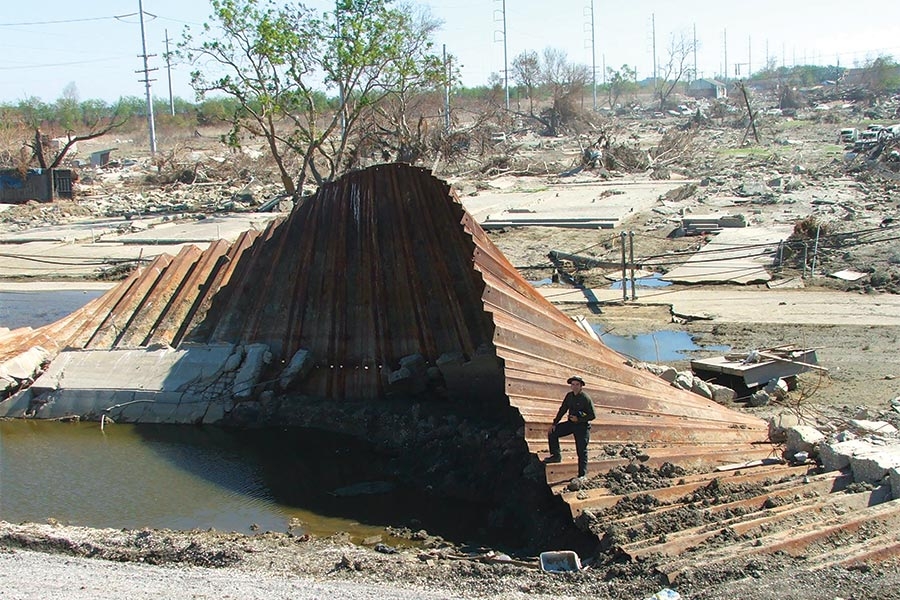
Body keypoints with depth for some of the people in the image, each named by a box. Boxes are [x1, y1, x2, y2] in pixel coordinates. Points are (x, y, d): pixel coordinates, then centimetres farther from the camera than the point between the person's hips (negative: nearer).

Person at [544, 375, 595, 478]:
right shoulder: (569, 396, 5)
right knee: (552, 432, 1)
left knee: (582, 451, -6)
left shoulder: (586, 398, -14)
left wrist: (578, 419, -21)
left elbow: (592, 416, -14)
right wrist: (554, 424, 8)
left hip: (582, 426, -7)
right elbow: (562, 410, 12)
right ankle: (556, 456, 12)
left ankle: (582, 475, 0)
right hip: (571, 423, 7)